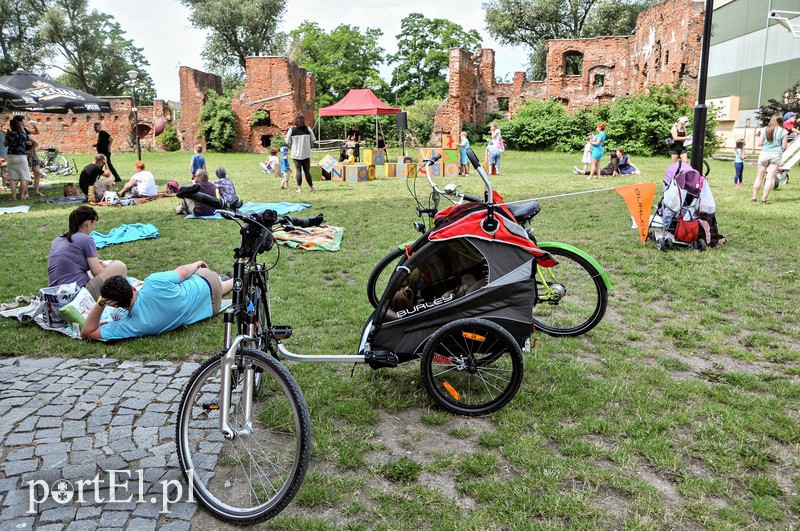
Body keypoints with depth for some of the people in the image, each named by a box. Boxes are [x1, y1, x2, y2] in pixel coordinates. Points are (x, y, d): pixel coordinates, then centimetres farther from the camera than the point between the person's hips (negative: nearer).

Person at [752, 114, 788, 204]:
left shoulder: (765, 129, 1)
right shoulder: (783, 131, -3)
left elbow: (760, 143, 4)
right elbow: (784, 146, -2)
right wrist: (787, 143, 20)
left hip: (764, 154, 1)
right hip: (776, 155, -1)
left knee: (759, 177, 9)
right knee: (770, 178, 0)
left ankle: (754, 198, 9)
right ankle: (764, 199, -3)